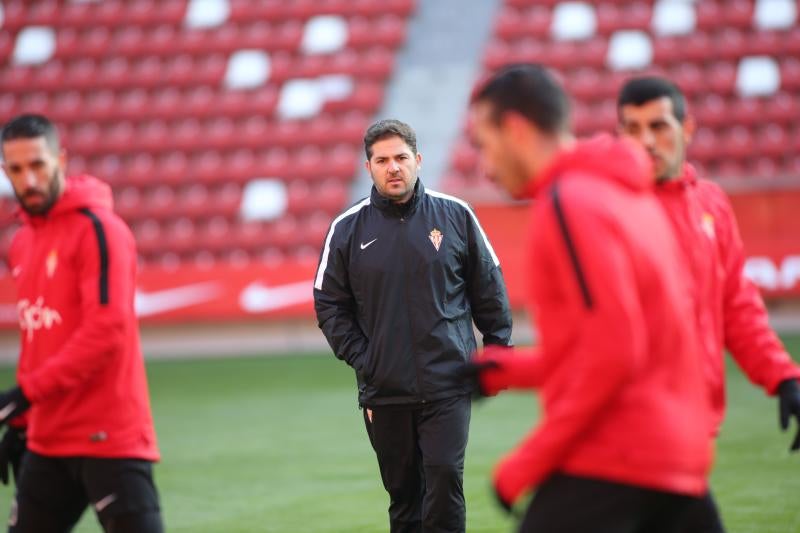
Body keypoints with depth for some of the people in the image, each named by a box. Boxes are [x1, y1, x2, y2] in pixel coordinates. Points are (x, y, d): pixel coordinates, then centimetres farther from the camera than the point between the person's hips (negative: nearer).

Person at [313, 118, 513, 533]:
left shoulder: (455, 215, 2)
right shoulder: (348, 229, 2)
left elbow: (490, 292, 8)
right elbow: (329, 305, 6)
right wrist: (361, 359, -3)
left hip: (448, 384, -1)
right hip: (384, 391, 1)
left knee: (444, 477, -12)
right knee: (403, 493, 8)